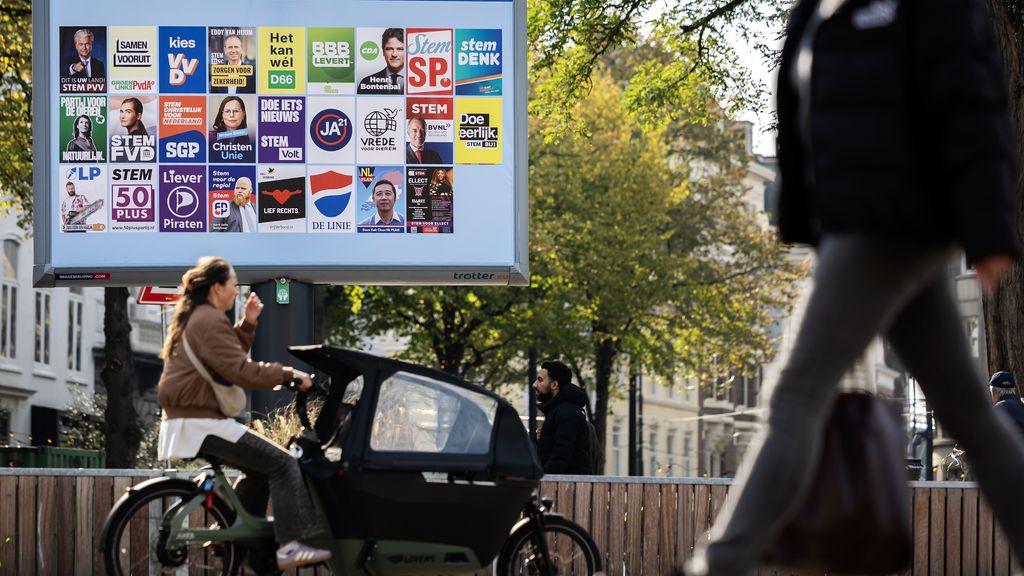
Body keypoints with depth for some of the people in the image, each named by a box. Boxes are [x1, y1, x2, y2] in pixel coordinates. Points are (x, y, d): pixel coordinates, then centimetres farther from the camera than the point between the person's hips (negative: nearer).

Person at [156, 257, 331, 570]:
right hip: (198, 422, -11)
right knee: (283, 464, -14)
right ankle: (290, 547, -23)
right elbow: (242, 372, -23)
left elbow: (230, 357, 23)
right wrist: (288, 374, -14)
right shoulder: (210, 321, -14)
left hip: (189, 418, 11)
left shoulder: (195, 317, 19)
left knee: (261, 466, 24)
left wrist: (248, 323, 11)